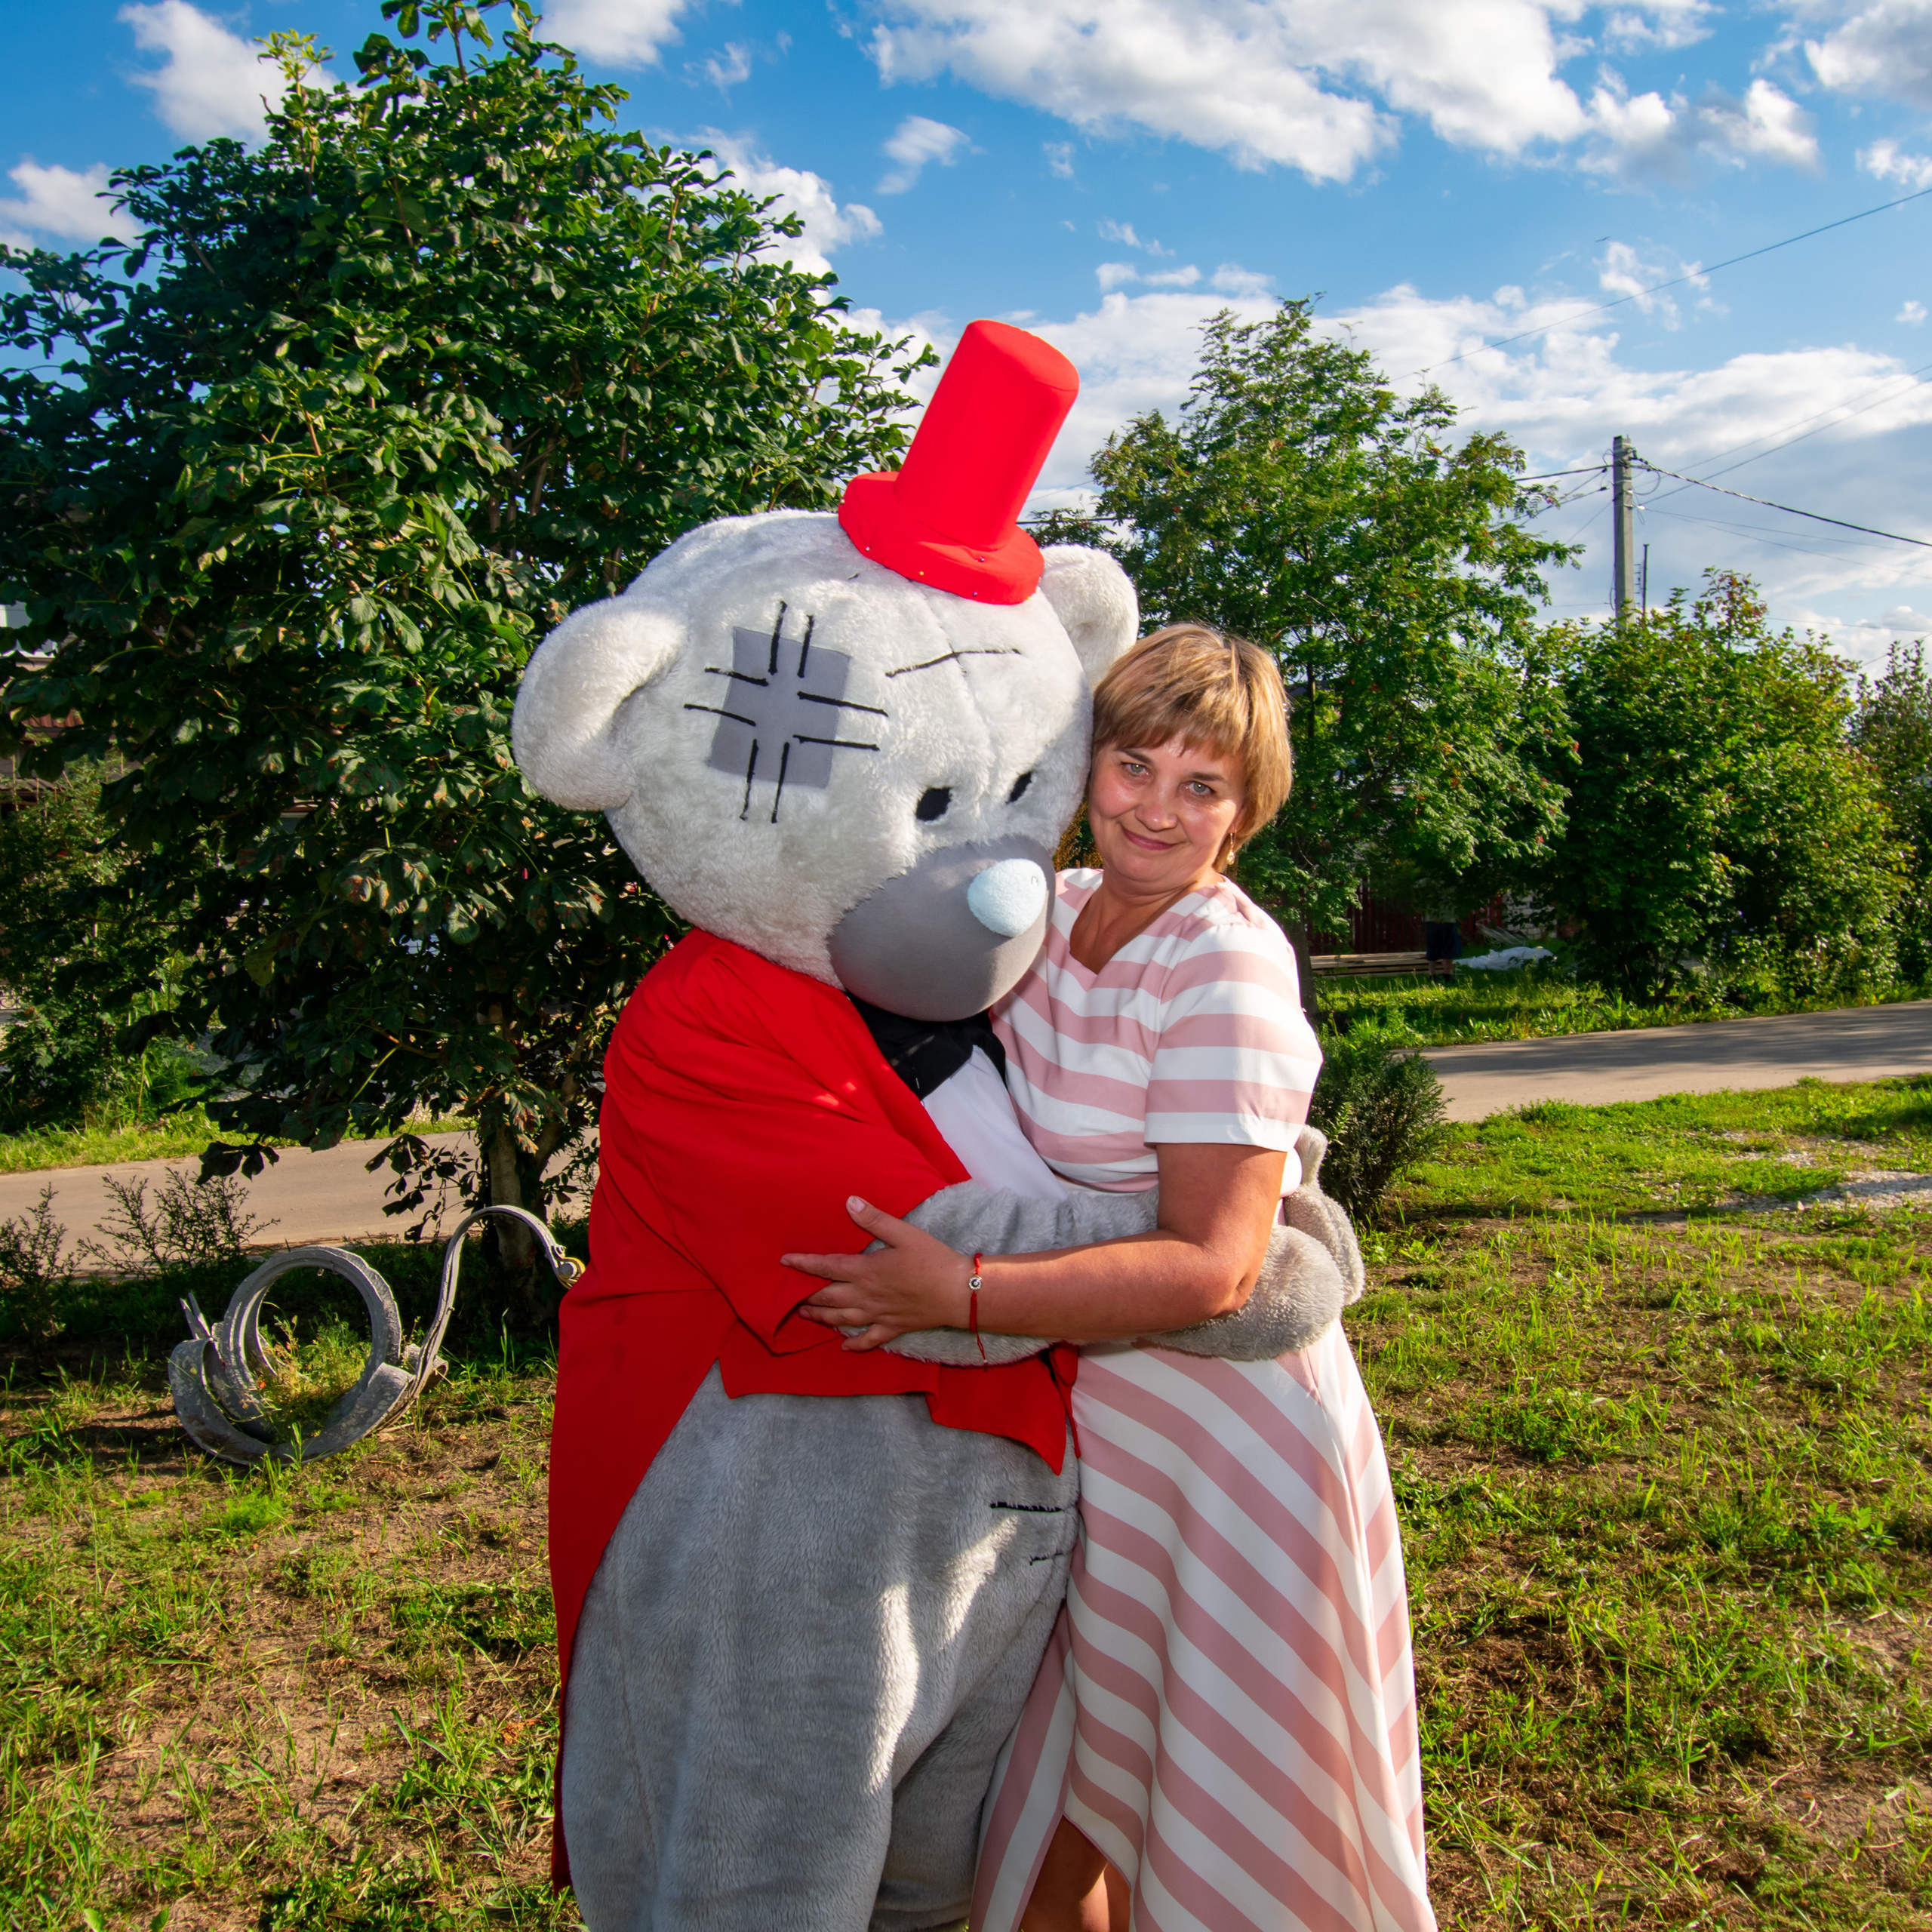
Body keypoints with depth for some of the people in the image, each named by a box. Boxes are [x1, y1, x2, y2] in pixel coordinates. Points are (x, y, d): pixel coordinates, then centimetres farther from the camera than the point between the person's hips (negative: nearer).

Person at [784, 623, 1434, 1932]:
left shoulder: (1229, 968, -21)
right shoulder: (1050, 912, 0)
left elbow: (1211, 1270, -26)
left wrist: (960, 1295, -30)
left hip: (1216, 1432, -6)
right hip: (1071, 1414, 7)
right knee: (1052, 1817, 23)